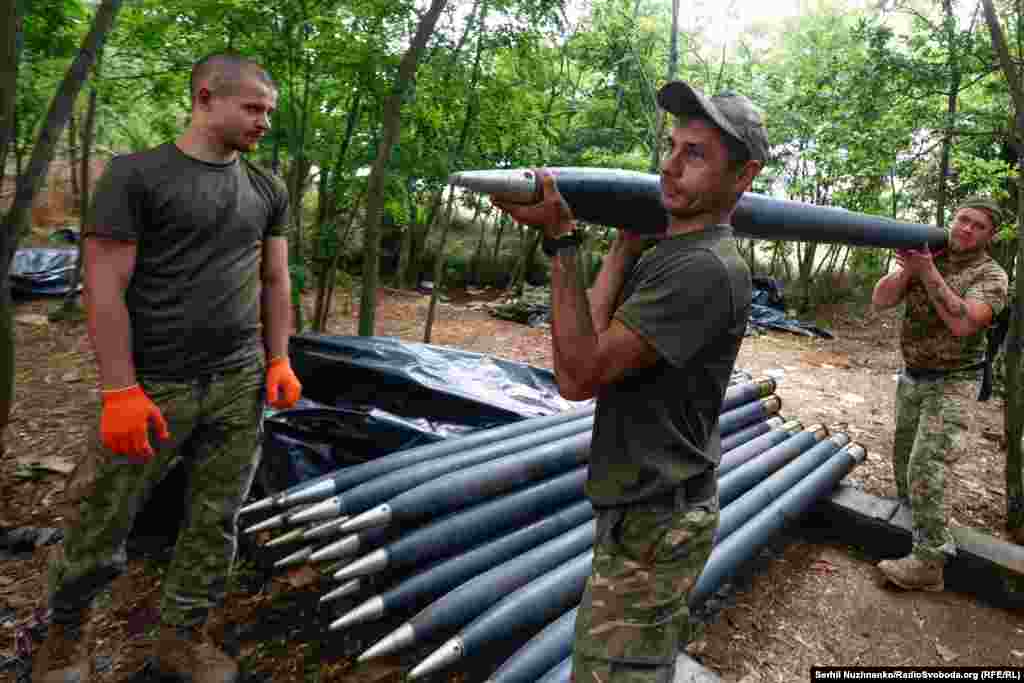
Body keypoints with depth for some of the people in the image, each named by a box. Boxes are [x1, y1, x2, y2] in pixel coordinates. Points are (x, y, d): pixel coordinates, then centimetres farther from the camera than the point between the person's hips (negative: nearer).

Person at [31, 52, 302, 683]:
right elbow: (105, 288, -9)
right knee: (99, 527, 8)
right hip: (153, 386, -3)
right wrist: (121, 391, -14)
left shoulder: (268, 190, 9)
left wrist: (279, 360, 4)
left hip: (240, 385, 4)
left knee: (216, 522, 10)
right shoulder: (136, 175, -5)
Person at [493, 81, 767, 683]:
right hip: (655, 505, 10)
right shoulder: (666, 250, 7)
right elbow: (593, 334, -2)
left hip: (651, 525, -10)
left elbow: (579, 373, -27)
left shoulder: (708, 268, -25)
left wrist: (561, 241, -27)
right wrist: (629, 240, -2)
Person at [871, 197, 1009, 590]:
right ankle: (909, 520, 39)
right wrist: (907, 268, -20)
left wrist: (928, 271, -28)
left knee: (925, 465, -15)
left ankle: (929, 561, -9)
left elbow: (962, 323, -28)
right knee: (903, 456, 18)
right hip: (910, 377, 6)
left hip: (949, 383, -6)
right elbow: (879, 302, -5)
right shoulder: (925, 257, 2)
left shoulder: (991, 275, -11)